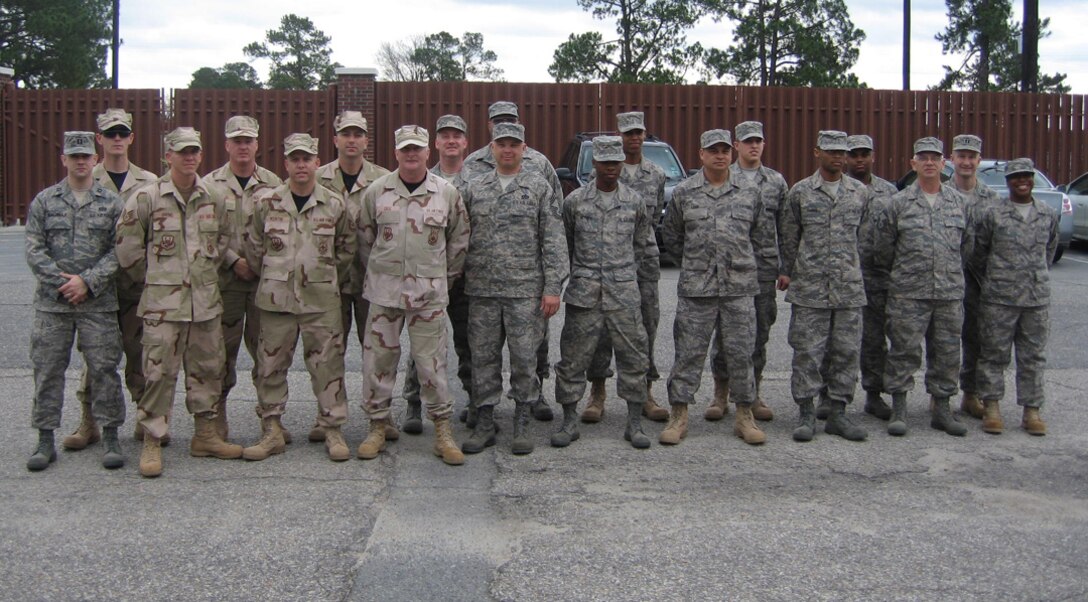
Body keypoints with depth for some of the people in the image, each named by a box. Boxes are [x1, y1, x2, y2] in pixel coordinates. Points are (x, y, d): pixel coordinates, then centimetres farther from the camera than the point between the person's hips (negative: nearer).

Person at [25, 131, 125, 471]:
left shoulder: (111, 203, 5)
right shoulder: (44, 201, 7)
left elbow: (118, 251, -1)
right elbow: (34, 250, 2)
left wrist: (87, 282, -11)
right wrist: (61, 283, -9)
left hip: (98, 303, -1)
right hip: (52, 302, 1)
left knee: (103, 368, 0)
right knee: (48, 369, 5)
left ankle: (110, 437, 9)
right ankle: (45, 441, 14)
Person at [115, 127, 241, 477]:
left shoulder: (213, 198, 7)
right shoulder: (147, 197, -7)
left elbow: (224, 236, 22)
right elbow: (127, 242, -3)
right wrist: (148, 277, 3)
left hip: (206, 300, 5)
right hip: (163, 302, -5)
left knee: (208, 367, 11)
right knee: (159, 371, -4)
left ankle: (205, 435, 24)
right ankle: (152, 442, 7)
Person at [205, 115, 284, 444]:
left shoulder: (273, 184, 7)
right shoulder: (210, 184, 4)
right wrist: (234, 260, -10)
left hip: (267, 277, 1)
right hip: (225, 277, -1)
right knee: (224, 346, 3)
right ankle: (218, 414, 15)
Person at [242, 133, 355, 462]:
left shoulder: (334, 204, 1)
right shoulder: (265, 201, 0)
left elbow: (346, 248, 11)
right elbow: (253, 246, 8)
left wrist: (328, 280, 10)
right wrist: (270, 279, 9)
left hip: (322, 299, 0)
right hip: (275, 297, 1)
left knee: (328, 364, 2)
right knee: (271, 364, 6)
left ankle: (332, 430, 13)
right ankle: (272, 431, 18)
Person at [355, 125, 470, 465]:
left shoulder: (447, 193, 0)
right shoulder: (377, 191, 3)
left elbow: (459, 238, 10)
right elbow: (365, 236, 13)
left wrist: (447, 277, 9)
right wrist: (375, 272, 10)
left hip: (429, 292, -1)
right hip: (384, 289, 2)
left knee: (431, 361, 1)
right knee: (378, 358, 6)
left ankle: (442, 431, 10)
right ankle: (377, 426, 19)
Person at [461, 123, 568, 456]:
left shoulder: (539, 187, 1)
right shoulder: (474, 189, 10)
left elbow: (554, 240, -3)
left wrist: (553, 287, -9)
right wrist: (459, 277, 7)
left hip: (526, 290, -3)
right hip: (482, 290, 3)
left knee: (524, 358, 2)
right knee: (484, 357, 7)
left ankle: (522, 423, 16)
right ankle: (484, 423, 17)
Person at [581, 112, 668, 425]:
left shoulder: (656, 174, 10)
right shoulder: (601, 171, 1)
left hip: (644, 256, 3)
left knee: (647, 321, 4)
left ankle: (645, 392, 13)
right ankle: (597, 392, 8)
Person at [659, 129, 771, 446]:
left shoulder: (749, 193, 7)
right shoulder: (683, 192, 3)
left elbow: (759, 235, 17)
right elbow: (670, 234, 13)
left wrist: (740, 261, 13)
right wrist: (692, 261, 10)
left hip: (739, 288, 1)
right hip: (695, 288, -1)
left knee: (741, 353, 6)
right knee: (689, 353, 2)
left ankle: (744, 416, 18)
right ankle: (678, 415, 11)